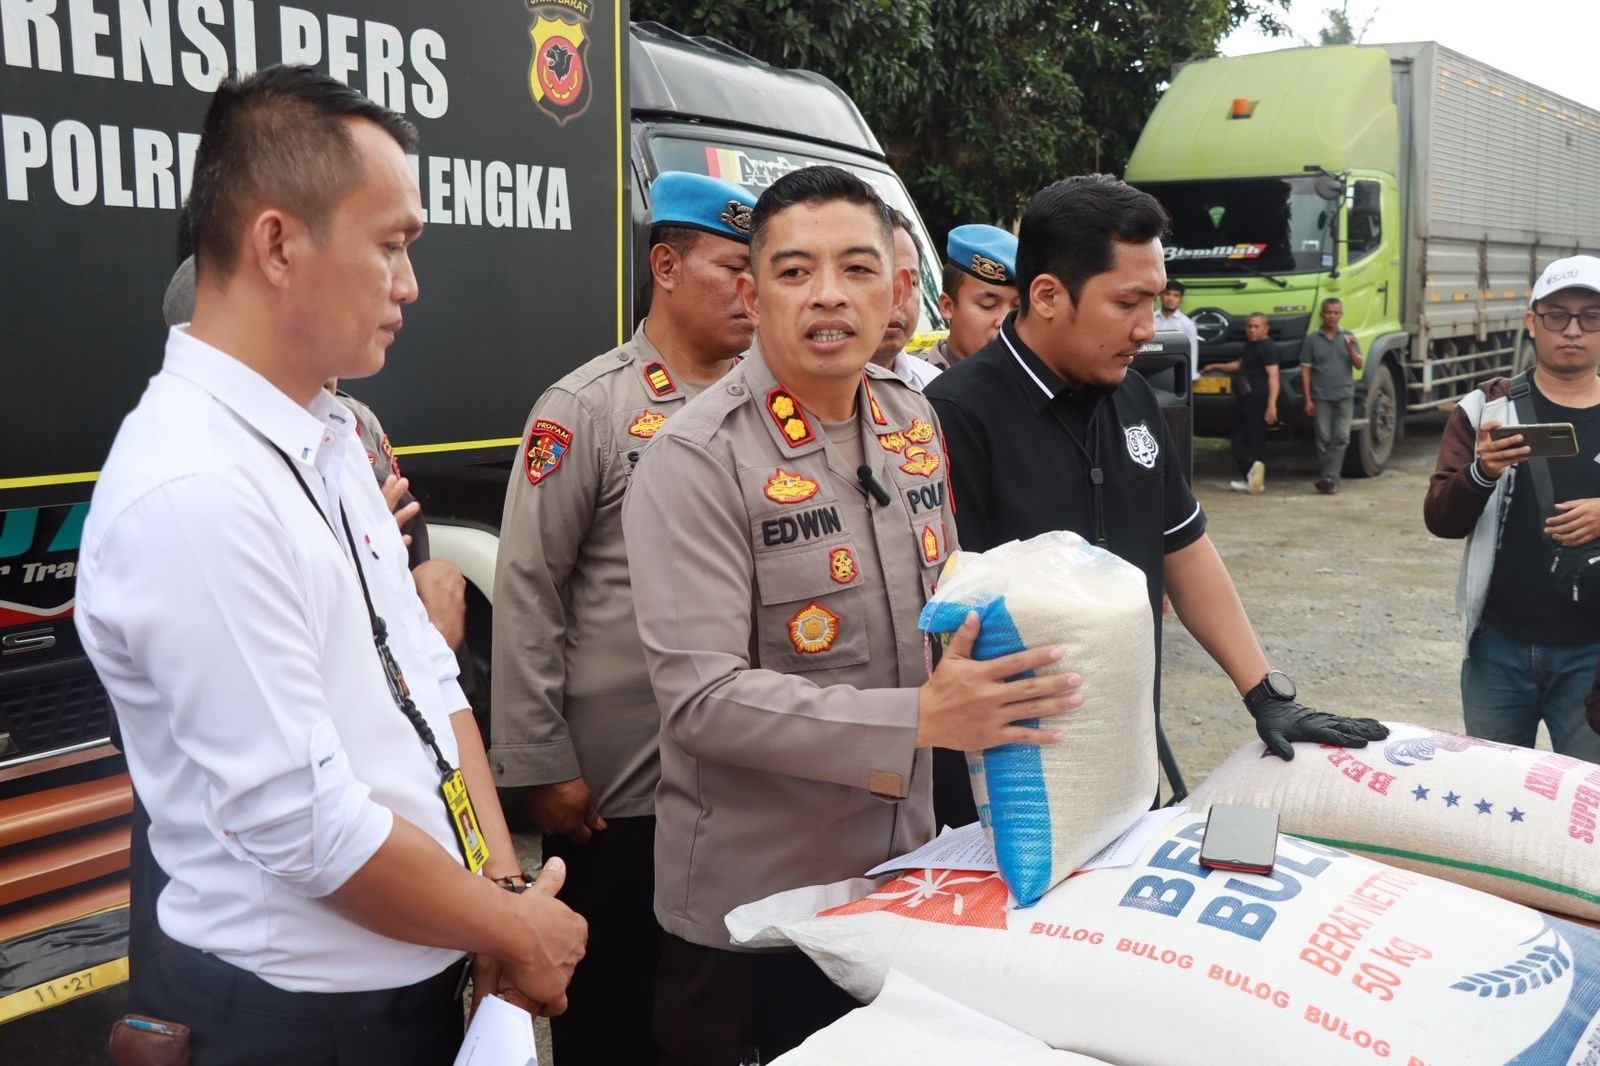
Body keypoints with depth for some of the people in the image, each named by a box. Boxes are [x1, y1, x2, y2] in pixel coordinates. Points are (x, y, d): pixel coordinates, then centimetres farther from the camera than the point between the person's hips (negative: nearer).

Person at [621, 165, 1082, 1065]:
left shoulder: (913, 419, 3)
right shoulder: (699, 460, -19)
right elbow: (702, 699, -26)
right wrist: (921, 719, -32)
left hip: (898, 869, 7)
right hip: (753, 905, -6)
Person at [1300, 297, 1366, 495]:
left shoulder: (1348, 338, 8)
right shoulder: (1312, 340, 4)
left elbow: (1360, 365, 5)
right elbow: (1305, 370, 3)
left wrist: (1351, 350, -16)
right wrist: (1307, 399, -3)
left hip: (1344, 395, 1)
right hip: (1321, 397, -1)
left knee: (1341, 438, -7)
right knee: (1324, 439, -1)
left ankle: (1329, 477, -9)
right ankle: (1329, 480, 3)